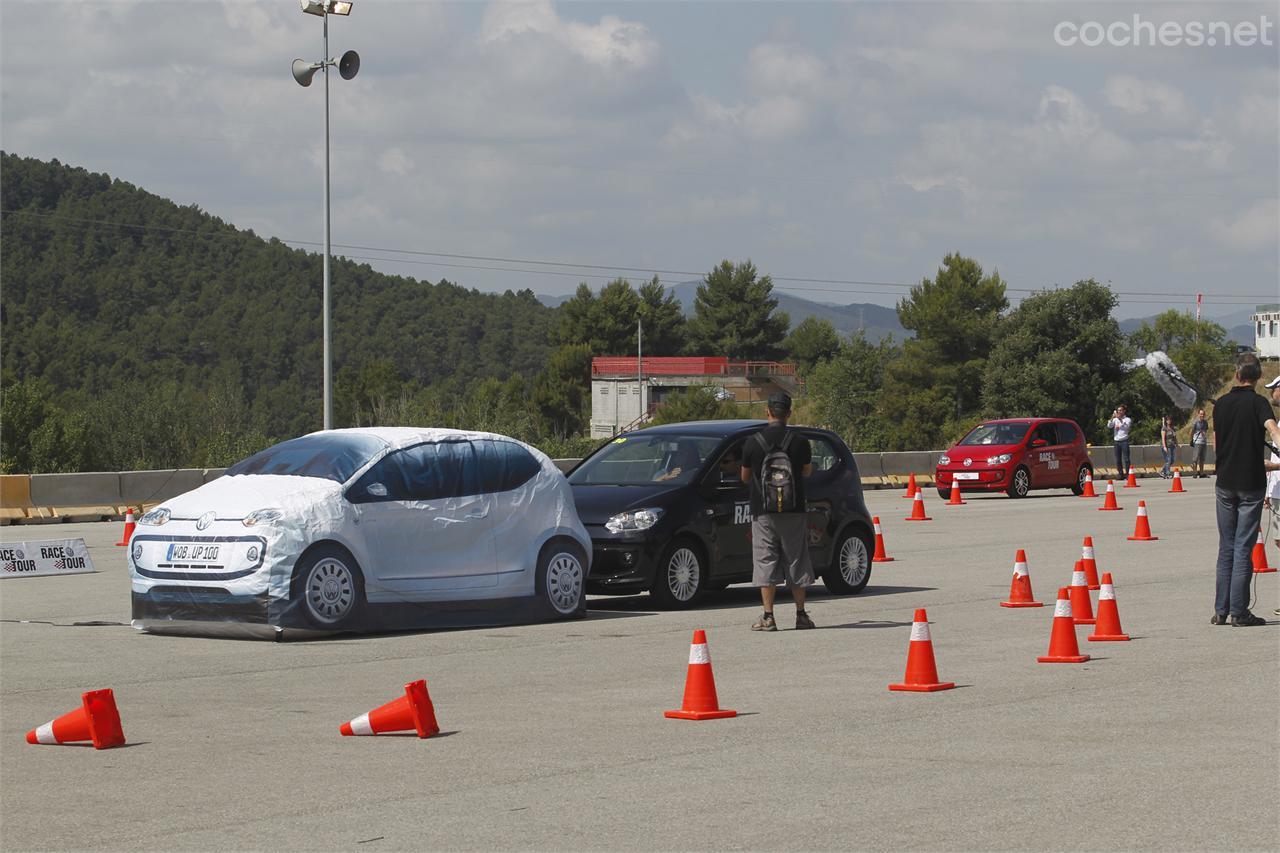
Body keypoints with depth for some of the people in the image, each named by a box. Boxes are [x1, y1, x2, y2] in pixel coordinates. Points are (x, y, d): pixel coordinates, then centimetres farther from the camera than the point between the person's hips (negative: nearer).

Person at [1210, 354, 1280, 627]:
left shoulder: (1221, 404, 8)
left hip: (1225, 482, 4)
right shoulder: (1257, 402, -8)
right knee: (1244, 548, -2)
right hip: (1251, 483, -4)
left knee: (1226, 547, 11)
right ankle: (1239, 612, -3)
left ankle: (1221, 610, 10)